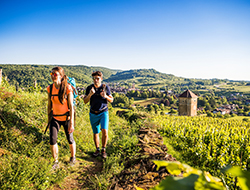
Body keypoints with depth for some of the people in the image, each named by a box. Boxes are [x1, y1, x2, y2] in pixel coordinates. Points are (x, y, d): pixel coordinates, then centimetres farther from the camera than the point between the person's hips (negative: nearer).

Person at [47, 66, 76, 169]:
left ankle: (73, 157, 40)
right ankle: (56, 162, 14)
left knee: (70, 139, 12)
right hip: (55, 118, 3)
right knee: (52, 140, -8)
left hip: (66, 117, -3)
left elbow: (71, 106, -17)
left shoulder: (67, 88, -17)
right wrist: (49, 119, 11)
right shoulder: (50, 88, -5)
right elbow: (49, 105, 6)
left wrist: (71, 123, -18)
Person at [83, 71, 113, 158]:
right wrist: (90, 94, -23)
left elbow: (111, 100, 2)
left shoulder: (105, 87, -5)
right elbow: (85, 101, -4)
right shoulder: (89, 88, -3)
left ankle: (103, 150, 5)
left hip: (103, 112, -2)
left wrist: (105, 96, -20)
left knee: (104, 131, -15)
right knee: (95, 133, 10)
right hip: (93, 114, 2)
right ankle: (97, 150, 28)